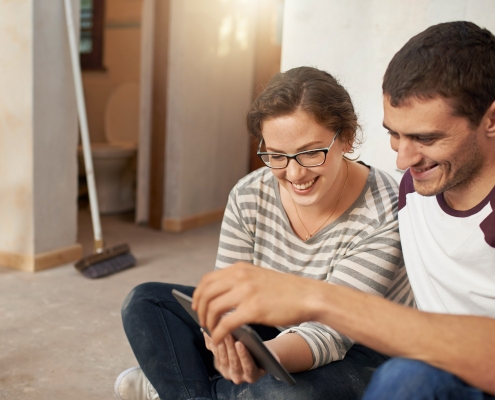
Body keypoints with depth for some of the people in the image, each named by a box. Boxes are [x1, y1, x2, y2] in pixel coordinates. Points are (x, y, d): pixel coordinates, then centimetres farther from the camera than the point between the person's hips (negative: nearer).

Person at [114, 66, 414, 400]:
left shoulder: (384, 216, -25)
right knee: (145, 303, -5)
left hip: (358, 351, -4)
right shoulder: (249, 195, -11)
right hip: (274, 333, 4)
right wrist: (223, 335, -35)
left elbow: (329, 331, -27)